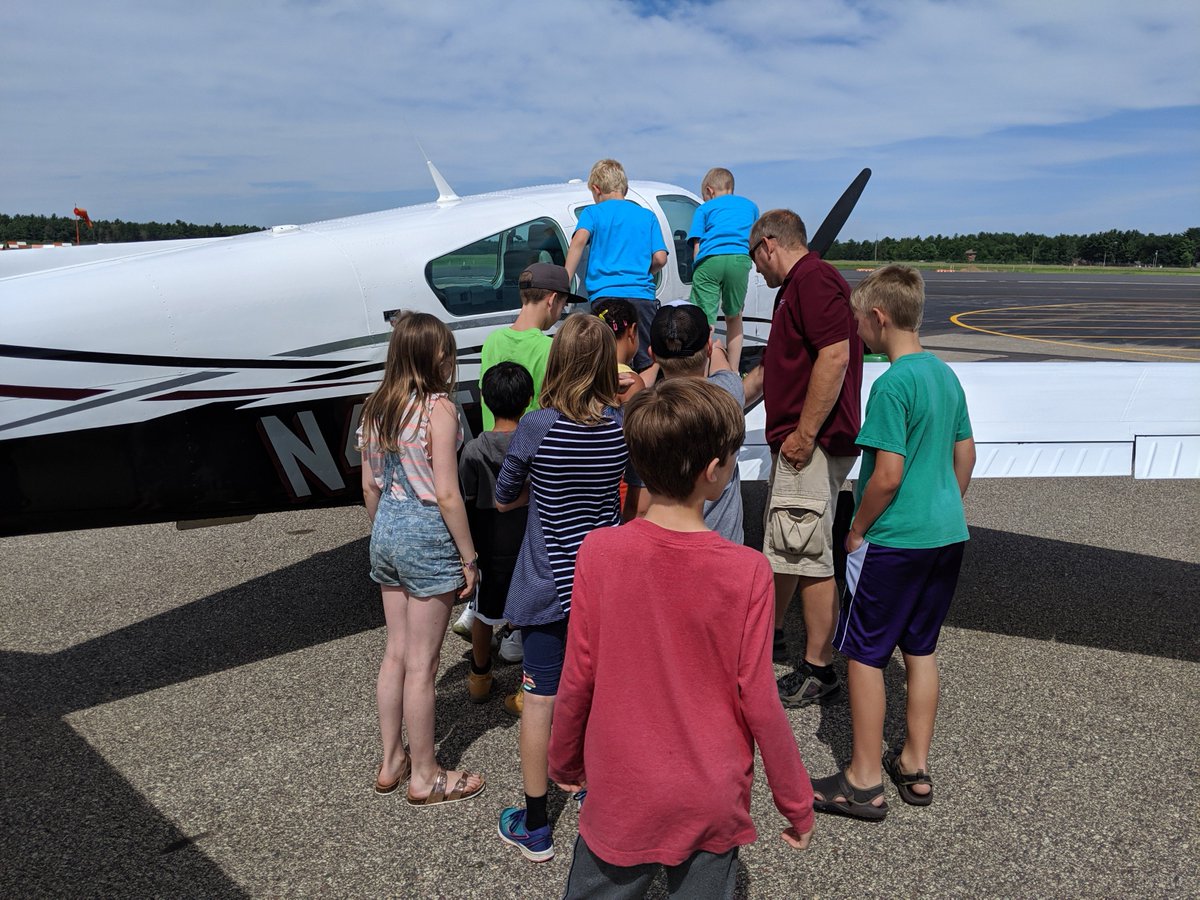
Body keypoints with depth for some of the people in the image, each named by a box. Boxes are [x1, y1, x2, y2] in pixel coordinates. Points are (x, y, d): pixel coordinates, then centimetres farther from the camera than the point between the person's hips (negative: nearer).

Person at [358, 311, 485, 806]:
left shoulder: (374, 407, 5)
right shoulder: (438, 408, -16)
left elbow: (370, 486, 11)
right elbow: (447, 495, -17)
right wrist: (468, 556, -9)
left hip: (387, 530, 7)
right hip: (428, 534, -7)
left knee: (395, 652, 18)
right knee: (421, 663, 5)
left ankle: (391, 762, 32)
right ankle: (424, 776, 20)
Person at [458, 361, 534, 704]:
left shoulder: (474, 451, -13)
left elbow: (468, 507, -8)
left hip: (492, 550, 1)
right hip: (531, 548, 0)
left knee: (484, 613, 20)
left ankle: (479, 679, 36)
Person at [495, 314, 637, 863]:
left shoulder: (536, 427, -17)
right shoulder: (624, 425, -9)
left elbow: (503, 500, -3)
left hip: (547, 585, -3)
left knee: (539, 699, 7)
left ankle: (534, 826, 20)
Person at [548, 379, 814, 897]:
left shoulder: (599, 552, -17)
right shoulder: (747, 571, -19)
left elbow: (578, 678, -8)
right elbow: (760, 703, -13)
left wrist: (564, 760, 10)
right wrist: (796, 803, 3)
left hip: (621, 797, 1)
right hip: (712, 805, 0)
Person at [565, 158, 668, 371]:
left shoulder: (592, 212, 10)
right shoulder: (647, 215, 18)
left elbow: (579, 239, -11)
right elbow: (660, 258, 9)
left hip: (605, 295, -2)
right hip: (643, 296, 2)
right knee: (647, 365, 5)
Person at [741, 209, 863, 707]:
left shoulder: (814, 280, -12)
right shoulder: (796, 287, 21)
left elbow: (835, 356, -23)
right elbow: (774, 368, 29)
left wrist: (805, 433, -23)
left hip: (812, 444, -11)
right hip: (792, 440, 11)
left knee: (808, 555, -4)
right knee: (780, 546, 20)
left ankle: (819, 670, 7)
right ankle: (770, 635, 36)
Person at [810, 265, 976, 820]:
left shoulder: (891, 385, -19)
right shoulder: (945, 374, 8)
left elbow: (888, 475, -22)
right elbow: (966, 455, 14)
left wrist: (856, 530, -9)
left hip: (894, 541, -8)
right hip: (947, 534, 9)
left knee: (864, 654, 4)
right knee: (921, 649, 17)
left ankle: (864, 782, 14)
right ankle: (915, 767, 29)